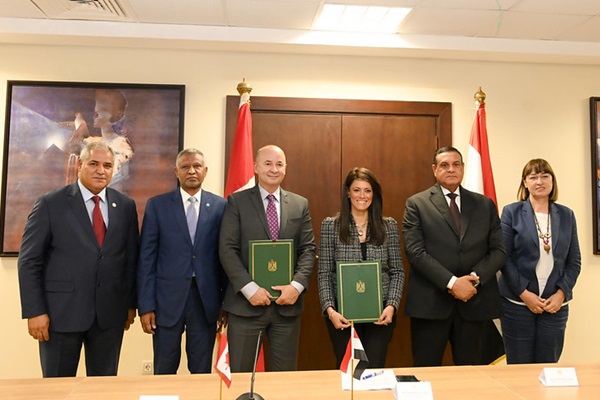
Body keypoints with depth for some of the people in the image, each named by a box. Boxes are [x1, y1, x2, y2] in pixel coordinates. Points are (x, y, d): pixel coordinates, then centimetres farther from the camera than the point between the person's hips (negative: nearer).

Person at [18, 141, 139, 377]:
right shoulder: (50, 204, -4)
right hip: (61, 311, -2)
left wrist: (131, 303, 7)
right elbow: (29, 261, -4)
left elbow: (131, 259, 7)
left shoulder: (126, 206, 5)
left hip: (110, 312, 3)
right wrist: (34, 311, -8)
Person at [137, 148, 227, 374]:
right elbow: (146, 258, 0)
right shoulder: (157, 205, 1)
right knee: (164, 372, 11)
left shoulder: (220, 206, 3)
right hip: (167, 299, 0)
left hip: (206, 300, 1)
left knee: (202, 371, 12)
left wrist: (227, 302, 3)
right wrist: (145, 305, -5)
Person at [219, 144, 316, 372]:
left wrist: (297, 285, -10)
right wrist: (250, 288, -15)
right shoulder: (237, 202, 1)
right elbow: (227, 249, -6)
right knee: (240, 376, 7)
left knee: (285, 376, 12)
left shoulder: (300, 204, 9)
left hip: (287, 302, 3)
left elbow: (308, 249, 5)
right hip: (245, 302, -2)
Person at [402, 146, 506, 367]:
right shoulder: (416, 204, 1)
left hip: (474, 301, 3)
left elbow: (499, 249, 6)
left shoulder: (485, 205, 11)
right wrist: (451, 282, -16)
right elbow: (415, 252, -8)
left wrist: (475, 277, -10)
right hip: (430, 303, -3)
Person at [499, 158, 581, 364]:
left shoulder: (566, 215, 8)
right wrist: (524, 293, -12)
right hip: (517, 302, -3)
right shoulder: (511, 212, -2)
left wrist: (561, 293, -6)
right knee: (519, 369, 4)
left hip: (555, 303, 3)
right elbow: (504, 257, -6)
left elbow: (574, 261, 7)